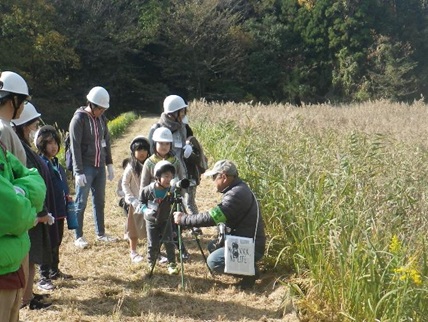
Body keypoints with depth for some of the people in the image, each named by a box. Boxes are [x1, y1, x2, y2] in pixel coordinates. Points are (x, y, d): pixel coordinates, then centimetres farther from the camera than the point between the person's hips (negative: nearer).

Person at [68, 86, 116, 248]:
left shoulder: (101, 118, 7)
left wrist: (109, 164, 12)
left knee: (100, 201, 13)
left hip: (100, 167, 6)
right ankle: (78, 237, 10)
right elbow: (75, 147, -15)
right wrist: (78, 172, -19)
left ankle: (100, 233, 24)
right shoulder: (79, 119, -12)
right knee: (81, 203, 1)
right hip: (85, 168, -6)